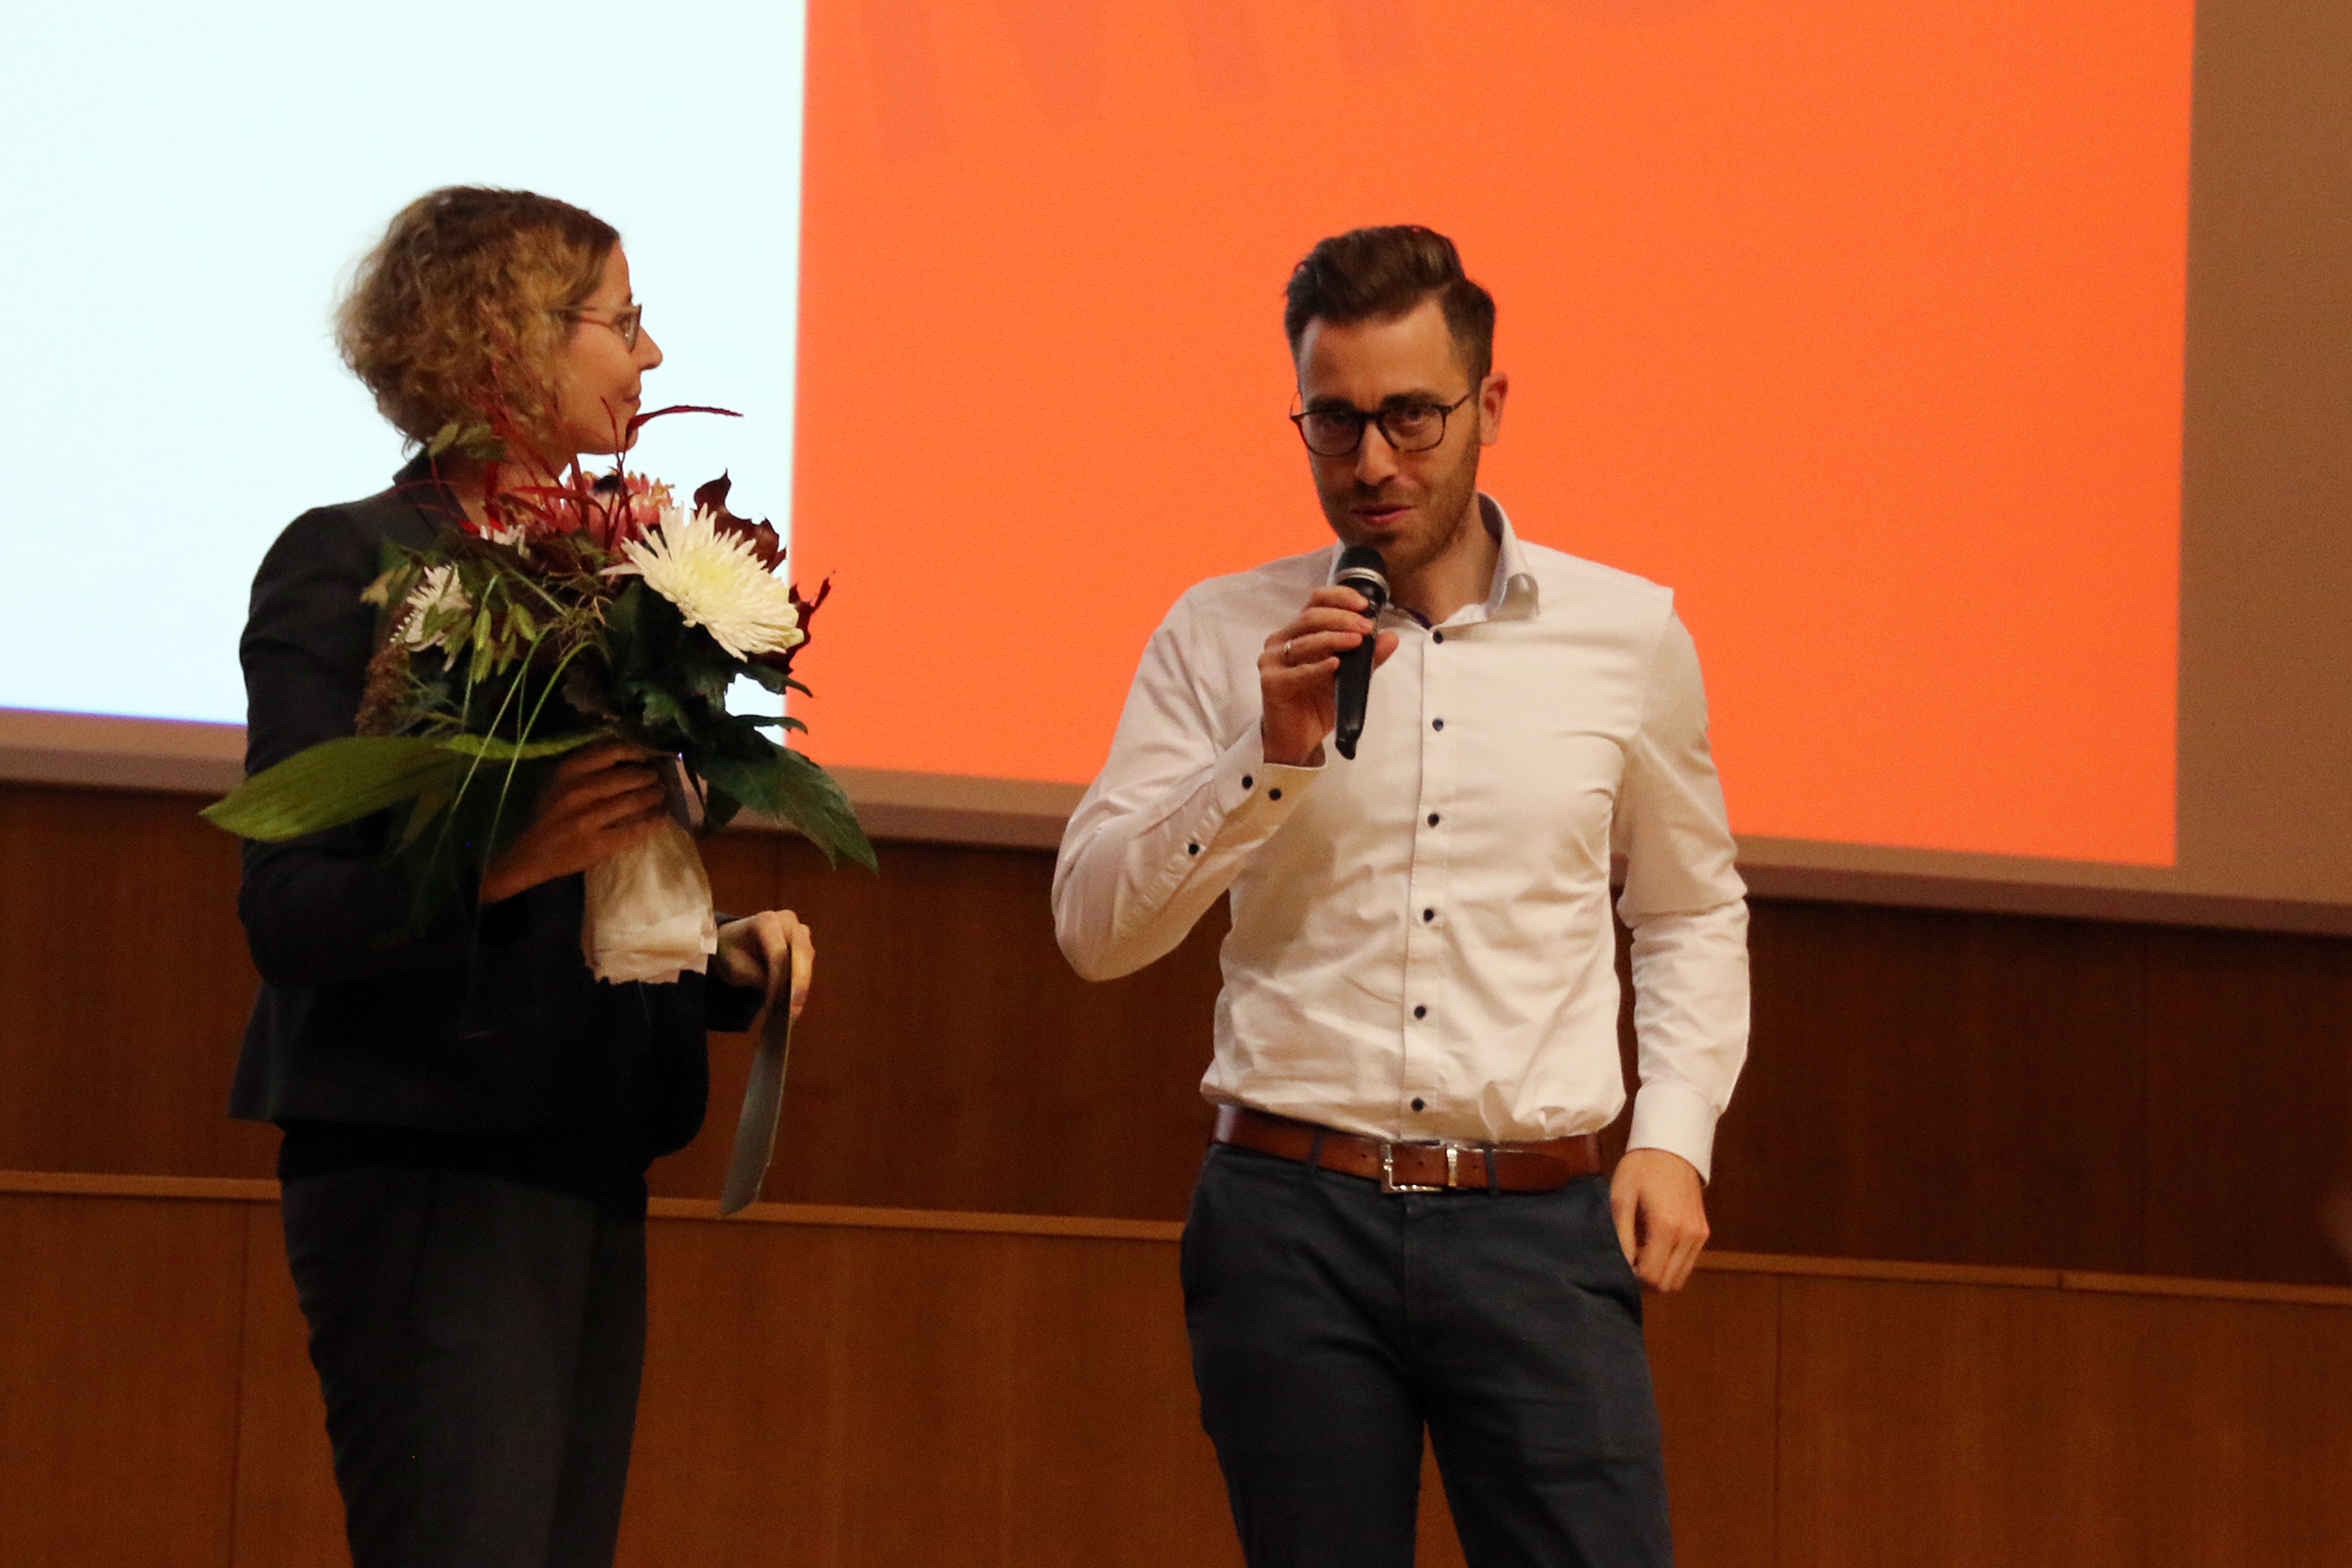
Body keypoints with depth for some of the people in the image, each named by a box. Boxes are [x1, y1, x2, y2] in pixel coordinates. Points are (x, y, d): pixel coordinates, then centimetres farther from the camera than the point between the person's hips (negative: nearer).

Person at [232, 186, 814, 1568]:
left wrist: (728, 960, 4)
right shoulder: (350, 563, -5)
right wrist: (499, 864, -27)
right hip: (427, 1174, -7)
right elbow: (288, 913, -12)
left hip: (592, 1179, 8)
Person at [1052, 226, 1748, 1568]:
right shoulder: (1221, 639, 5)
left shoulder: (1630, 636, 8)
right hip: (1295, 1217, 0)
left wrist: (1675, 1137, 8)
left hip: (1539, 1225, 0)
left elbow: (1692, 915, 21)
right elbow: (1096, 928, 0)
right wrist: (1272, 753, -12)